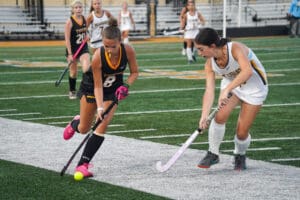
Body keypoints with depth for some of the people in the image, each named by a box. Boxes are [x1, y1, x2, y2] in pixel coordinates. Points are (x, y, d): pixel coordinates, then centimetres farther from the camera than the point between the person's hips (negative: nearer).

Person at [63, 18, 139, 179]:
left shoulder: (128, 51, -28)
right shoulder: (98, 56, -35)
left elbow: (134, 72, -10)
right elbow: (97, 86, -27)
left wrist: (125, 86, -27)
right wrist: (99, 108, -36)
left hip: (114, 88, 2)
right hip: (91, 86, -2)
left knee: (103, 125, -15)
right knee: (84, 129, 7)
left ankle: (83, 164, -10)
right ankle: (76, 122, 47)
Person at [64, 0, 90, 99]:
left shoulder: (84, 19, 0)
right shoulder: (70, 21, -15)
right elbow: (67, 39, -17)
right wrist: (70, 54, -20)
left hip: (83, 47, 3)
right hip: (72, 49, -3)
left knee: (87, 69, -15)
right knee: (73, 72, 8)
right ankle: (72, 92, 26)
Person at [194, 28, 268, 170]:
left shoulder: (236, 49, -33)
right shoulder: (210, 65, -15)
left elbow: (247, 71, -48)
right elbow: (209, 90, -20)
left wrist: (226, 90, -54)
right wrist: (204, 116, -32)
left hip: (254, 89, -4)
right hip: (231, 85, 4)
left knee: (242, 133, -6)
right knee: (220, 117, -21)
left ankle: (240, 156, 26)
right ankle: (213, 154, -2)